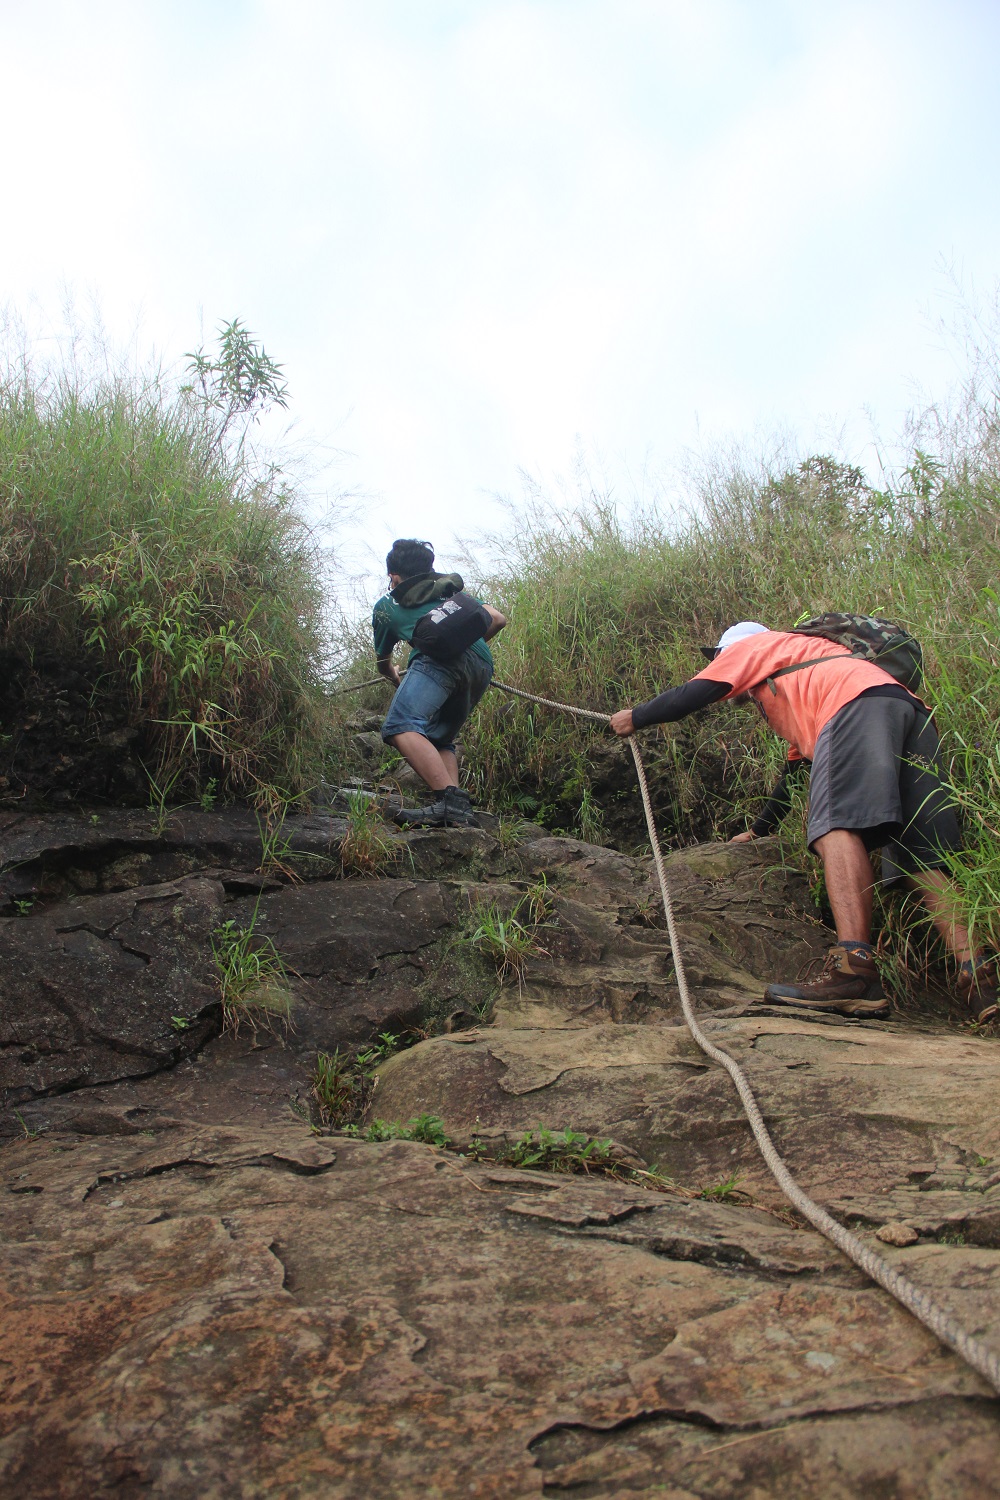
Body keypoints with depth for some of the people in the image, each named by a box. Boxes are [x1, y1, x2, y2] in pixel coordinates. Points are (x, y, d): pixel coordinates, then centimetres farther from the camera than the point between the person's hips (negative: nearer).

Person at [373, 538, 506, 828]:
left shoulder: (387, 605, 30)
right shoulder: (451, 589, 38)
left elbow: (382, 660, 44)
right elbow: (498, 619, 35)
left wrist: (394, 678, 66)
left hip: (441, 656, -6)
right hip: (482, 665, 6)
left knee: (400, 727, -19)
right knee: (438, 739, 17)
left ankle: (449, 798, -40)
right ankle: (455, 810, -4)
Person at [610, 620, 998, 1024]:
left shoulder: (750, 646, 25)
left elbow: (692, 695, 15)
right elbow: (795, 767, 49)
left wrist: (636, 717, 32)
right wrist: (759, 830, 57)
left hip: (860, 703, -9)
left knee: (838, 825, -24)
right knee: (923, 860, 0)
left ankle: (855, 969, -39)